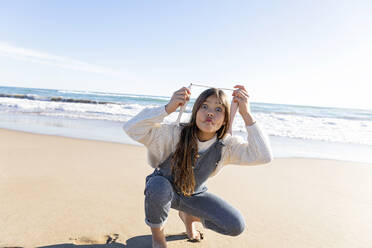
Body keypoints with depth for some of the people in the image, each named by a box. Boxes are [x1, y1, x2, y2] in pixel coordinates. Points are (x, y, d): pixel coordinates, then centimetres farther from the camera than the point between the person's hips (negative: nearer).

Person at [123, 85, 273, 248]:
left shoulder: (226, 145, -21)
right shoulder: (174, 134, -30)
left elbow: (263, 156, -33)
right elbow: (131, 129, -38)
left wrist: (246, 115, -40)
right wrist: (168, 108, -49)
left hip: (193, 195, 3)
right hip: (163, 191, -2)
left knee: (236, 226, -11)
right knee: (158, 186, -39)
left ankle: (188, 216, 18)